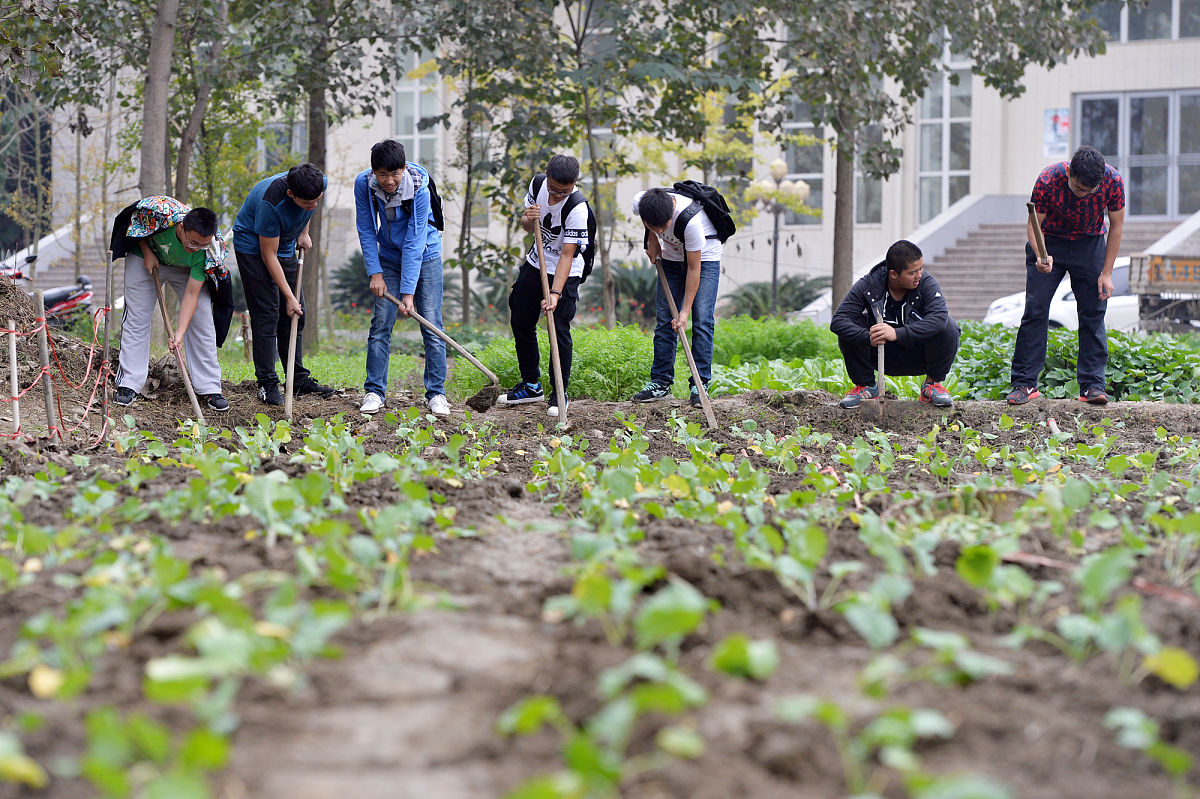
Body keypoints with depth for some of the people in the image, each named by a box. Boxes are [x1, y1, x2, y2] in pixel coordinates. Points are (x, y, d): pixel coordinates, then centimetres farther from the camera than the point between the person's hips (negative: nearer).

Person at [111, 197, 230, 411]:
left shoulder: (208, 251, -35)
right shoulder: (160, 213, -39)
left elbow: (191, 294, -31)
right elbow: (135, 223, -14)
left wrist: (179, 333, -38)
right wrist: (147, 252, -21)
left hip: (186, 269, 0)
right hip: (146, 257, 0)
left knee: (201, 320, -9)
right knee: (136, 319, -4)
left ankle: (209, 389, -1)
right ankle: (129, 385, 3)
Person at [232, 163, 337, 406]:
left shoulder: (320, 183, -21)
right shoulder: (271, 201, -38)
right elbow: (268, 254, -28)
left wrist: (303, 233, 4)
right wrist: (289, 296, -24)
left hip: (286, 245, 7)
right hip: (253, 246, -7)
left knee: (296, 315, 6)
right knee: (266, 313, -12)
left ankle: (298, 379, 13)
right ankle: (267, 384, -8)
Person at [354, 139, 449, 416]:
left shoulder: (419, 188, -28)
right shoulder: (363, 184, -18)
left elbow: (414, 243, -28)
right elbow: (366, 230, -6)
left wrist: (408, 292, -28)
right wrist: (375, 273, -12)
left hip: (424, 256, -3)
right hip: (389, 258, 3)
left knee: (432, 325, -6)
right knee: (381, 323, -3)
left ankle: (436, 393, 2)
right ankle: (374, 391, 5)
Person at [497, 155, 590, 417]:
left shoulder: (577, 207, -28)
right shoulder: (538, 184, -10)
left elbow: (567, 255, -29)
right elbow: (528, 226, 4)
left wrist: (555, 293, -36)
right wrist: (528, 219, -21)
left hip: (564, 273, -6)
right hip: (535, 264, 7)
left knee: (559, 331, -10)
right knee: (520, 322, 12)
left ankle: (559, 393, 3)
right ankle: (531, 385, 27)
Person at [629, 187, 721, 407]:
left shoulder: (691, 219, -40)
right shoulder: (639, 203, -27)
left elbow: (694, 268, -29)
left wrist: (685, 311, -27)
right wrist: (652, 241, -4)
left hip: (704, 257, -5)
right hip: (672, 257, 5)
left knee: (702, 321, -12)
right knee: (664, 320, 1)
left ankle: (699, 385, -7)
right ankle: (661, 383, 6)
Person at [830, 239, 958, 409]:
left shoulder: (927, 283, -18)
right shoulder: (868, 285, -16)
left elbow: (939, 317, -37)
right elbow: (838, 321, -24)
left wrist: (898, 334, -48)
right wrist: (869, 338, -42)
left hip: (919, 355, -1)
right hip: (884, 357, 1)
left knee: (949, 326, -28)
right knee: (851, 330, -24)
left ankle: (933, 383, -4)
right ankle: (865, 385, 0)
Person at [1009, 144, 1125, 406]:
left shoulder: (1113, 181, -24)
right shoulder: (1048, 180, -29)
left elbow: (1116, 225, -9)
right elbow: (1033, 223, -16)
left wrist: (1107, 272, -10)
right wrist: (1041, 256, -35)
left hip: (1090, 244, 1)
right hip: (1049, 242, -1)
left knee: (1093, 312, -4)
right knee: (1036, 309, -7)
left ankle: (1092, 385, 0)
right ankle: (1025, 384, -1)